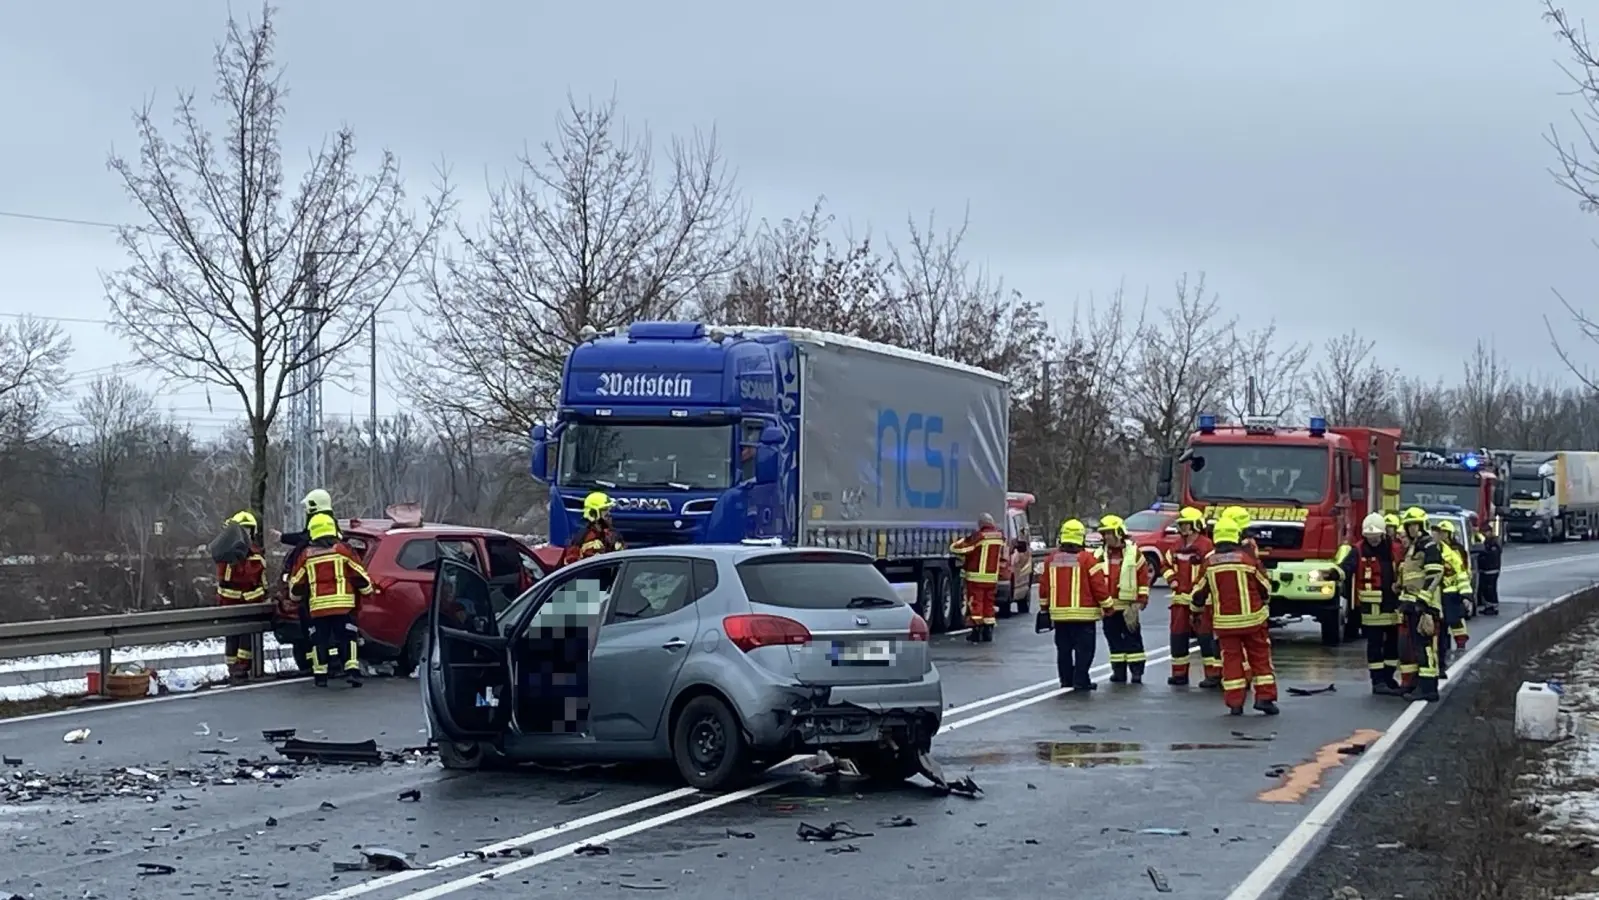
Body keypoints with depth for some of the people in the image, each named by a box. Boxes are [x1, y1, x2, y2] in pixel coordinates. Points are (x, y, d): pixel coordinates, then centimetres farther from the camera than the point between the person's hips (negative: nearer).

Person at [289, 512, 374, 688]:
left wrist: (297, 596, 35)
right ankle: (352, 670, -10)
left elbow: (296, 585, 14)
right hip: (343, 605, -1)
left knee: (319, 640, 9)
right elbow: (359, 575, 3)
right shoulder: (343, 550, 3)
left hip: (318, 607, 1)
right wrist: (367, 591, 19)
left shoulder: (306, 555, 9)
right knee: (347, 638, 2)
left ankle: (320, 675, 6)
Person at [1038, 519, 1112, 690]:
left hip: (1059, 613, 5)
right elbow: (1099, 585, -10)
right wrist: (1107, 606, 0)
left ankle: (1066, 680, 16)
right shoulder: (1087, 559, -10)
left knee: (1064, 649, 13)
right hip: (1083, 614, -5)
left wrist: (1044, 607, 23)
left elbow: (1044, 586, 10)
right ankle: (1080, 681, -4)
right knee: (1084, 649, 0)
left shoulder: (1051, 559, 5)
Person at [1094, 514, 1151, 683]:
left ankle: (1137, 672, 0)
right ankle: (1119, 672, 14)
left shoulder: (1133, 553, 0)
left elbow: (1143, 577, 0)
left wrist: (1142, 600, -5)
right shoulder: (1099, 555, 9)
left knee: (1133, 639, -2)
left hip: (1129, 605, -4)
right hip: (1108, 606, 4)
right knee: (1114, 639, 7)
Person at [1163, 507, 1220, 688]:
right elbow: (1165, 564, 25)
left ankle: (1214, 674, -6)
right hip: (1180, 598, 8)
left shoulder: (1206, 546, -12)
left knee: (1206, 636, -8)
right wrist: (1171, 578, 7)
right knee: (1178, 636, 11)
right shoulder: (1177, 546, 13)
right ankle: (1179, 673, 21)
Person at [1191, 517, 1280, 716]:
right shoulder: (1249, 558, -6)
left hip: (1224, 621, 1)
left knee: (1231, 659, 7)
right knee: (1260, 657, 9)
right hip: (1252, 618, -1)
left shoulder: (1209, 563, -1)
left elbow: (1199, 594, 8)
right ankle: (1264, 697, 4)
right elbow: (1265, 588, 4)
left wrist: (1197, 605, 31)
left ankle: (1235, 702, 3)